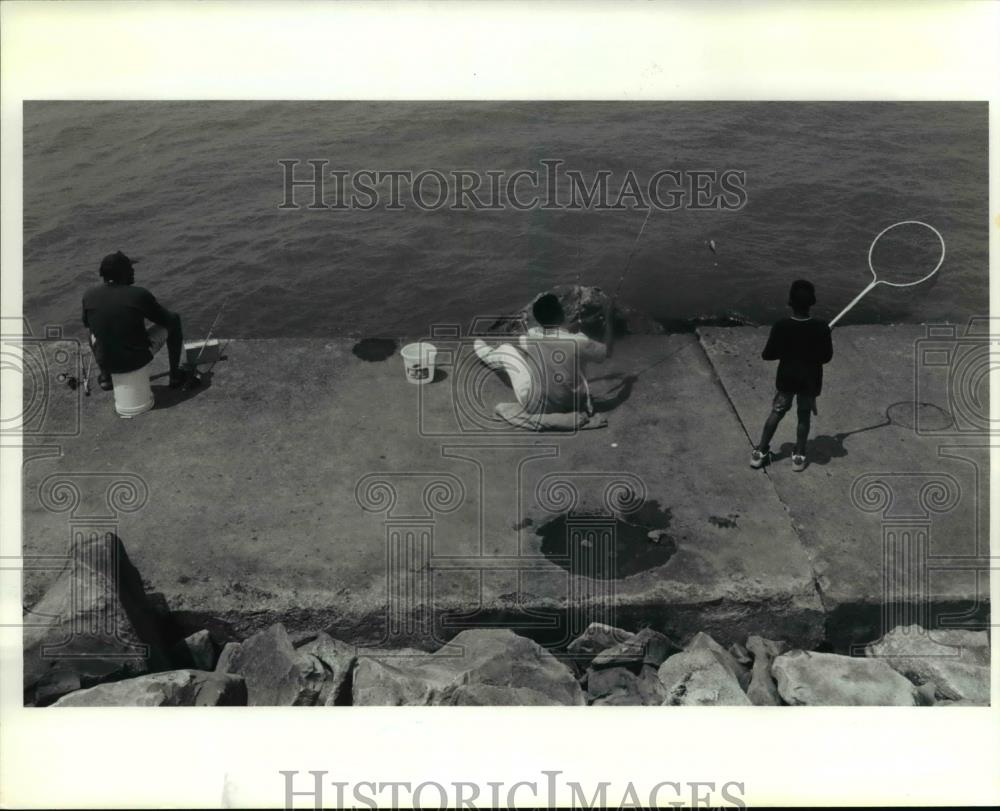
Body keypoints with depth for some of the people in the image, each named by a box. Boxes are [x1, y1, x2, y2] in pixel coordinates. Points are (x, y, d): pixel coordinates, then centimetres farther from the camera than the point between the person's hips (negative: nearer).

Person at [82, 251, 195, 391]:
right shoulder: (139, 294, -16)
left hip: (105, 362, 4)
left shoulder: (89, 296, -6)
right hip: (137, 360, -3)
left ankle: (105, 376, 35)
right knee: (174, 320, 14)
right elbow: (169, 320, -3)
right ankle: (175, 376, 20)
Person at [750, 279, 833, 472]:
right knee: (804, 416, 16)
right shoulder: (821, 327, -17)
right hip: (810, 380, 0)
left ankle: (760, 452, 19)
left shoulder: (781, 326, -20)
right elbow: (827, 356, -7)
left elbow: (768, 354, -11)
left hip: (786, 379, 0)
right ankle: (799, 456, 22)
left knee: (776, 414, 15)